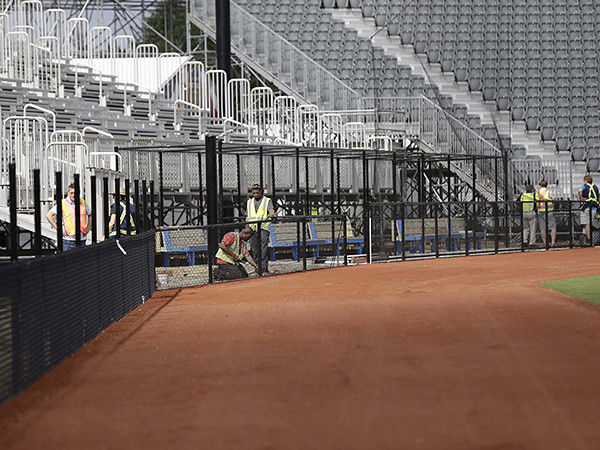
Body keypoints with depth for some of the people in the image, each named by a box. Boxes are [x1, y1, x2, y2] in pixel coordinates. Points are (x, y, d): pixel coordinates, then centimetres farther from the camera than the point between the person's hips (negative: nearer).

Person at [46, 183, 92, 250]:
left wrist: (87, 229, 13)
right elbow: (48, 215, -8)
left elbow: (90, 215, 26)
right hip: (68, 239, -4)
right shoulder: (63, 204, -4)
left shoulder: (83, 203, 10)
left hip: (82, 239, 4)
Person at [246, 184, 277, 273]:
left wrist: (273, 214, -33)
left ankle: (264, 269, -12)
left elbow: (271, 210, -9)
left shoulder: (267, 201, 8)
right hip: (252, 228, 4)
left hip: (263, 228, -4)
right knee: (254, 249, 4)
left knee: (264, 249, -12)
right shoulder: (249, 202, 21)